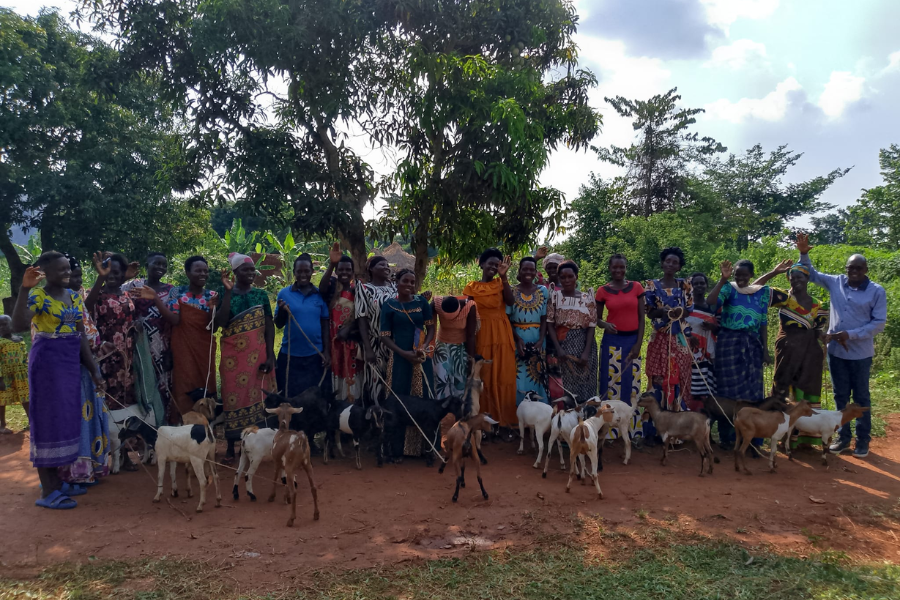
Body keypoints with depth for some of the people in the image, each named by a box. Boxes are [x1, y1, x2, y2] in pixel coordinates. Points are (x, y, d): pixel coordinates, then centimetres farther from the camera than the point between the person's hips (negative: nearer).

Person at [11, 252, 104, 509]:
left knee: (66, 419, 11)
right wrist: (24, 289, -35)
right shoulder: (38, 295, -11)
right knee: (48, 419, -4)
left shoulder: (75, 297, 10)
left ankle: (55, 480, 23)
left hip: (71, 362, 7)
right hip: (47, 361, -7)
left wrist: (94, 369, 10)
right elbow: (18, 325, -30)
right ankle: (47, 491, 3)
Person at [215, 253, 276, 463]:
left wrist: (270, 356, -4)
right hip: (233, 356, -2)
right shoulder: (225, 294, -2)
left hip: (258, 355, 2)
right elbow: (220, 322, -18)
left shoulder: (261, 294, 5)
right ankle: (231, 446, 12)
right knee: (234, 398, 3)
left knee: (257, 397, 5)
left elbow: (269, 326, 3)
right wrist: (228, 291, -16)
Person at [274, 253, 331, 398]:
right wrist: (281, 311, -16)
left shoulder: (320, 294, 1)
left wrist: (327, 351, 1)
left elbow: (325, 325, 5)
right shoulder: (284, 293, 0)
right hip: (290, 355, 0)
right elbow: (278, 325, 3)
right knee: (290, 397, 8)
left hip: (315, 355, 1)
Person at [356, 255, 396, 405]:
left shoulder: (394, 287, 8)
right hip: (376, 344, -4)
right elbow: (362, 320, -9)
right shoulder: (364, 289, -4)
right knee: (376, 381, 2)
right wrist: (368, 349, -16)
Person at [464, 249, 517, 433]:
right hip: (482, 336, -1)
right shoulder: (471, 287, 4)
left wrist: (503, 276, -18)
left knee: (504, 378, 2)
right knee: (484, 379, 3)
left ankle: (505, 423, 8)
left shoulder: (500, 283, 8)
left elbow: (510, 301, -12)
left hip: (502, 336, 1)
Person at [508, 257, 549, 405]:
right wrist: (517, 339, -13)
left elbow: (544, 318, 3)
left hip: (537, 339, 1)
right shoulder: (512, 291, 1)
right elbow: (506, 319, -1)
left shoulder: (543, 291, 5)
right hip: (517, 338, -1)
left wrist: (541, 340, -10)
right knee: (519, 377, -1)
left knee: (537, 376, 3)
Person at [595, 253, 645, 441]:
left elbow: (641, 317, 1)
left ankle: (631, 429, 17)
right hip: (612, 342, -1)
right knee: (611, 385, 1)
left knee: (631, 386, 7)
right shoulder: (603, 291, -1)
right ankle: (611, 430, 9)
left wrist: (638, 344, -6)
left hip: (632, 341, 1)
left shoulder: (636, 287, 1)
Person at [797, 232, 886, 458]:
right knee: (840, 396, 13)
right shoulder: (836, 282, 0)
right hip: (835, 351, 3)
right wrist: (804, 254, -3)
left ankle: (863, 441, 20)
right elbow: (812, 274, 13)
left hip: (860, 353, -3)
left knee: (861, 397, 9)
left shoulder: (877, 291, -9)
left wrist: (851, 334, -19)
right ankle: (843, 438, 24)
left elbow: (879, 323, -10)